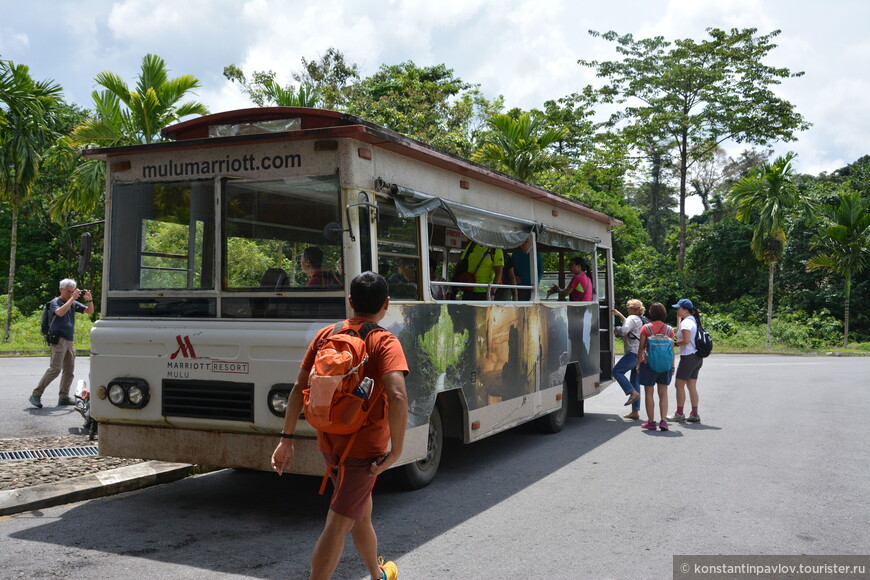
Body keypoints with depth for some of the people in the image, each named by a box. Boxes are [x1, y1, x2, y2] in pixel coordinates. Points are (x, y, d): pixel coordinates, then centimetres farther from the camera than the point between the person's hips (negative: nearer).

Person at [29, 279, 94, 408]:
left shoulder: (74, 304, 13)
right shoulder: (55, 302, -3)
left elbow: (90, 311, 12)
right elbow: (60, 312, -25)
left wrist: (89, 300, -5)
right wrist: (72, 298, -23)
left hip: (70, 340, 7)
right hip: (58, 339, -7)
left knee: (69, 370, 6)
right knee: (55, 369, -14)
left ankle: (63, 397, 12)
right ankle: (36, 395, -9)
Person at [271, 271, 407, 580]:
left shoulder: (326, 335, 4)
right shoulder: (384, 342, -12)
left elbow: (299, 387, 2)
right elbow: (397, 397, -27)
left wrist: (286, 439, 6)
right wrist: (396, 452, -20)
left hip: (330, 442, 6)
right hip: (365, 446, -6)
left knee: (361, 512, 25)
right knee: (337, 526, -2)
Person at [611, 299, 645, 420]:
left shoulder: (632, 318, -6)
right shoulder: (641, 320, 23)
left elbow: (624, 330, -21)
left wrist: (616, 329, -1)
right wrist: (619, 314, 43)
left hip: (633, 353, -9)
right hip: (641, 355, 9)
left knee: (617, 371, -7)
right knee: (635, 381, 9)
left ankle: (633, 393, -19)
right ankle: (635, 411, 8)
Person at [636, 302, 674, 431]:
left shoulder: (646, 328, -5)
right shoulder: (669, 329, 2)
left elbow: (641, 348, -4)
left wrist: (638, 364, 4)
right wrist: (672, 366, 11)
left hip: (648, 363, -2)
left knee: (649, 393, 7)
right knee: (663, 393, 9)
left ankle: (651, 422, 8)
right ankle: (663, 421, 1)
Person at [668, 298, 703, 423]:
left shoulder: (686, 322, -15)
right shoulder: (694, 320, 14)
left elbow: (686, 340, -24)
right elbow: (680, 333, 24)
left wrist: (674, 343, -7)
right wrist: (678, 318, 20)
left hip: (688, 357, -9)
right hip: (697, 357, 10)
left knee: (679, 385, -1)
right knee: (692, 386, 10)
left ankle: (679, 414, 3)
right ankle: (694, 415, 11)